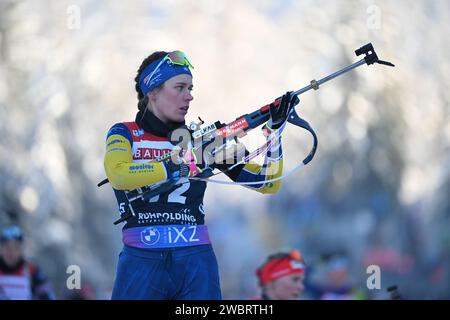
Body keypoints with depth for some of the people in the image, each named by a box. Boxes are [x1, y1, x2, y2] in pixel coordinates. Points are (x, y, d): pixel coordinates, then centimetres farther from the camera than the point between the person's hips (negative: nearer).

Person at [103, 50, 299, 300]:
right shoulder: (124, 134, 6)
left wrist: (275, 129, -2)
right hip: (141, 260, -2)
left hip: (197, 262, 2)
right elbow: (117, 174, -18)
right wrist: (190, 165, -21)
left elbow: (268, 183, 12)